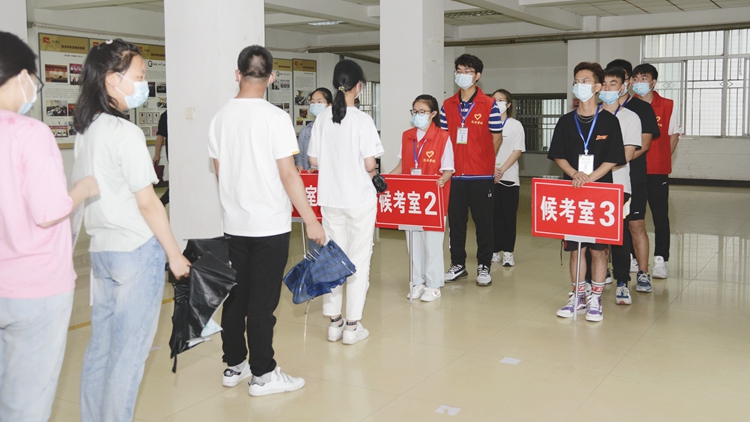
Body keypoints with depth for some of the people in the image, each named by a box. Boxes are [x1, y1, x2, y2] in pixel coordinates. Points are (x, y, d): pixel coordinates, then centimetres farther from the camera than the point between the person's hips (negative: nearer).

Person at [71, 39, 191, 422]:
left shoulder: (85, 131, 8)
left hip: (100, 248, 8)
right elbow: (147, 202, -16)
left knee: (101, 343, 16)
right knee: (129, 351, 2)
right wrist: (175, 254, -8)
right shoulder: (126, 133, -16)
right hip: (137, 250, -8)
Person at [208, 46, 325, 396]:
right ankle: (262, 374, 11)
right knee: (263, 301, 1)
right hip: (270, 224, -5)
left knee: (236, 297, 14)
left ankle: (234, 366, 25)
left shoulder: (220, 117, 4)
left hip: (233, 223, 6)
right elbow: (288, 175, -16)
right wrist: (310, 220, -11)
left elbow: (219, 172, 11)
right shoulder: (274, 117, -13)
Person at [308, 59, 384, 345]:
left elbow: (314, 160, 3)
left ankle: (334, 322, 20)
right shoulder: (362, 119, -13)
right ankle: (352, 326, 10)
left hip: (330, 199, 4)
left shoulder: (322, 118, 0)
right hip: (359, 198, -4)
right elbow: (370, 164, -14)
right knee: (358, 260, 5)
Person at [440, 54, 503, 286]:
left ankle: (484, 266, 16)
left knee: (483, 221, 5)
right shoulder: (447, 106, 7)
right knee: (455, 220, 9)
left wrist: (483, 161, 1)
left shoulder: (489, 105, -3)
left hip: (481, 175, -3)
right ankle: (458, 264, 22)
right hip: (455, 174, 3)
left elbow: (496, 137, 2)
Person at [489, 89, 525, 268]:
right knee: (492, 215, 2)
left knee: (508, 215, 0)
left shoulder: (515, 125, 4)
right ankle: (494, 250, 10)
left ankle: (508, 252, 5)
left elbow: (517, 151, -3)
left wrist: (502, 169, -14)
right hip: (488, 177, 1)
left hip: (509, 177, -1)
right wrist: (492, 169, -12)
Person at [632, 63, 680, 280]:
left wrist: (663, 159, 2)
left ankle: (660, 260, 5)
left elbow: (673, 135, 8)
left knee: (660, 215, 0)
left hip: (658, 171, -1)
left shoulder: (668, 106, 2)